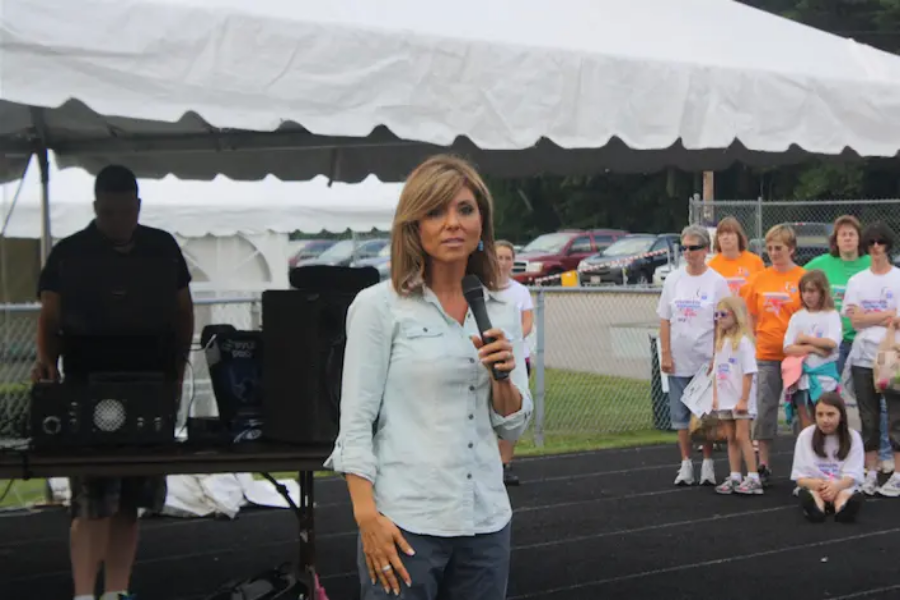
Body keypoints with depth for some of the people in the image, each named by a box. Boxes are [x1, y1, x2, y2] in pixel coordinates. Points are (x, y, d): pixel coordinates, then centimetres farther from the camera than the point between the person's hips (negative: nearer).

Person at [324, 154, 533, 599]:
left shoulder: (503, 311, 9)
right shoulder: (378, 306, -4)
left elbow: (513, 426, 12)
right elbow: (355, 421, -7)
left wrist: (502, 378, -7)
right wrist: (367, 517, -15)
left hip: (486, 522, 5)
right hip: (405, 525, -4)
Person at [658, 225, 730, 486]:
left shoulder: (717, 281, -2)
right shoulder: (674, 279, 6)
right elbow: (664, 320, 7)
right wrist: (666, 354, 0)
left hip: (707, 361, -3)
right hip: (678, 361, 3)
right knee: (680, 414, 6)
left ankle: (707, 464, 13)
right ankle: (686, 464, 14)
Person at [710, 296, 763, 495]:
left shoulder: (743, 341, -13)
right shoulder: (721, 342, 10)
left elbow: (749, 373, -16)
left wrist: (743, 400, -18)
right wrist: (715, 396, 7)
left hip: (741, 400, -7)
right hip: (725, 400, 7)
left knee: (742, 436, -8)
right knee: (731, 438, 9)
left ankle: (753, 478, -4)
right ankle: (734, 478, 14)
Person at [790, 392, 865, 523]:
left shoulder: (853, 436, 3)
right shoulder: (805, 435, 4)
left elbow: (852, 474, -6)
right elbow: (799, 477, 0)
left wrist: (836, 486, -30)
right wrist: (815, 484, -25)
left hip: (843, 487, 0)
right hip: (813, 486, 0)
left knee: (855, 499, -38)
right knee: (806, 496, -38)